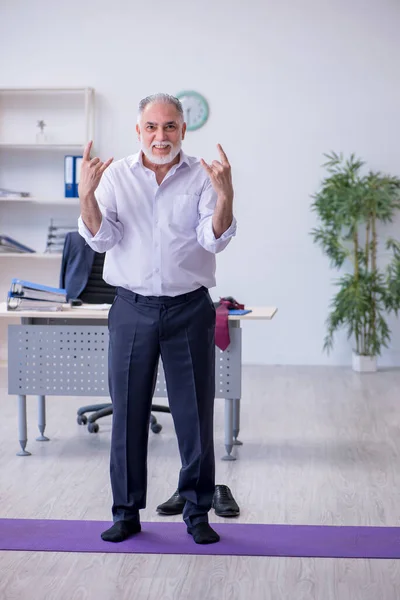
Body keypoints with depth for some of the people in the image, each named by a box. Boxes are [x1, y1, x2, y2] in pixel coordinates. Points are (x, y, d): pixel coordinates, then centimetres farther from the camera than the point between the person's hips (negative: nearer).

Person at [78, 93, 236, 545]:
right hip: (132, 309, 1)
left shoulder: (203, 177, 1)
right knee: (128, 413, 6)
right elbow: (101, 239, -4)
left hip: (189, 309, -1)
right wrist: (87, 194, -20)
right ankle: (126, 512, 18)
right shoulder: (116, 175, 4)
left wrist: (224, 197, -26)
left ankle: (197, 512, 15)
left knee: (195, 414, 3)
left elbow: (214, 239, -9)